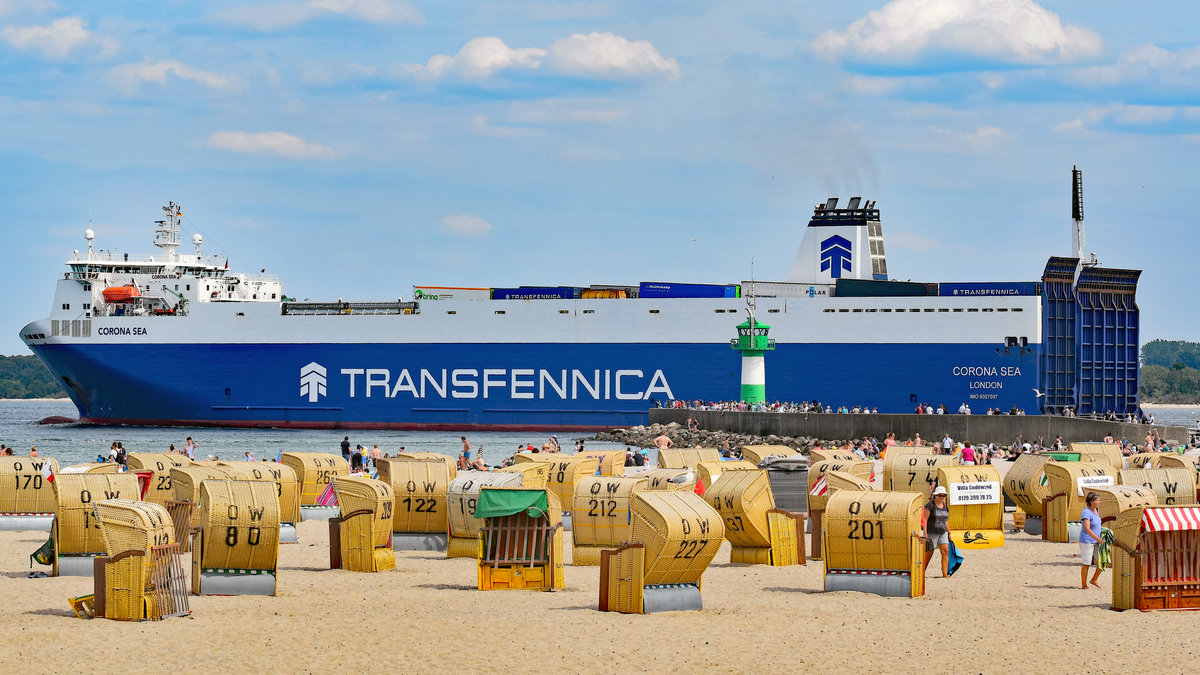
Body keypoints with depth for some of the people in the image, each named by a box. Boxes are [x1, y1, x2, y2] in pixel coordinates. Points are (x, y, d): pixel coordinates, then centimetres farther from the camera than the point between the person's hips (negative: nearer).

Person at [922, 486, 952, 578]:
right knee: (929, 554, 1)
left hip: (943, 533, 5)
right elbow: (925, 519, -12)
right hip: (931, 533, -5)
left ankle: (945, 574, -13)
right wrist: (925, 533, -18)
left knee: (945, 551, -10)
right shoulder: (930, 505, -9)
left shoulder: (945, 507, 10)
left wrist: (949, 533, 16)